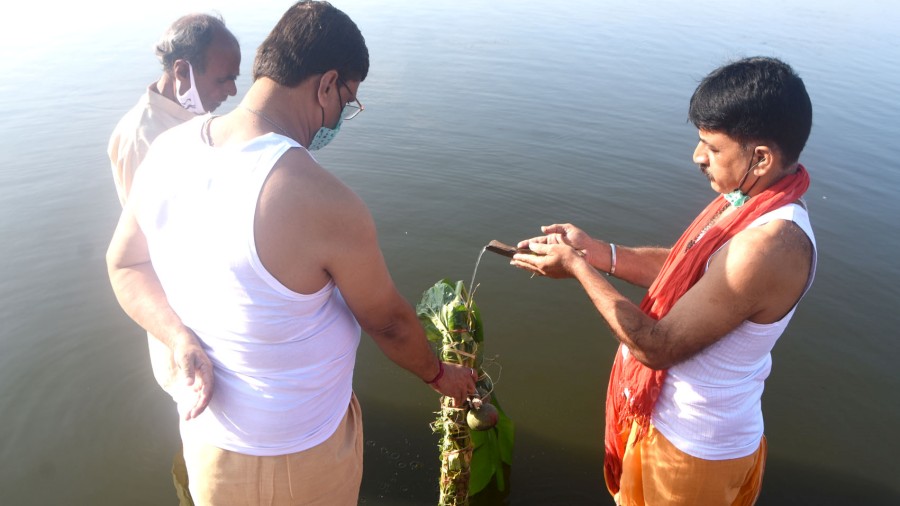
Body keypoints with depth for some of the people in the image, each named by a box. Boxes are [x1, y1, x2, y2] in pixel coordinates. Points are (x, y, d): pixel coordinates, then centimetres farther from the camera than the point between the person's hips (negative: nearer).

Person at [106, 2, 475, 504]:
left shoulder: (169, 151, -12)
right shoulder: (327, 205, -33)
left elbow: (126, 264, 1)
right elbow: (389, 322, -18)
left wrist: (184, 342, -13)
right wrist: (441, 374, 1)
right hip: (297, 456, -5)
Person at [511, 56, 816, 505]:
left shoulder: (768, 245, -35)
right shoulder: (751, 201, -6)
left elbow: (657, 347, -31)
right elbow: (682, 270, 5)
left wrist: (578, 269, -24)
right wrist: (595, 251, -7)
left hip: (696, 446, -7)